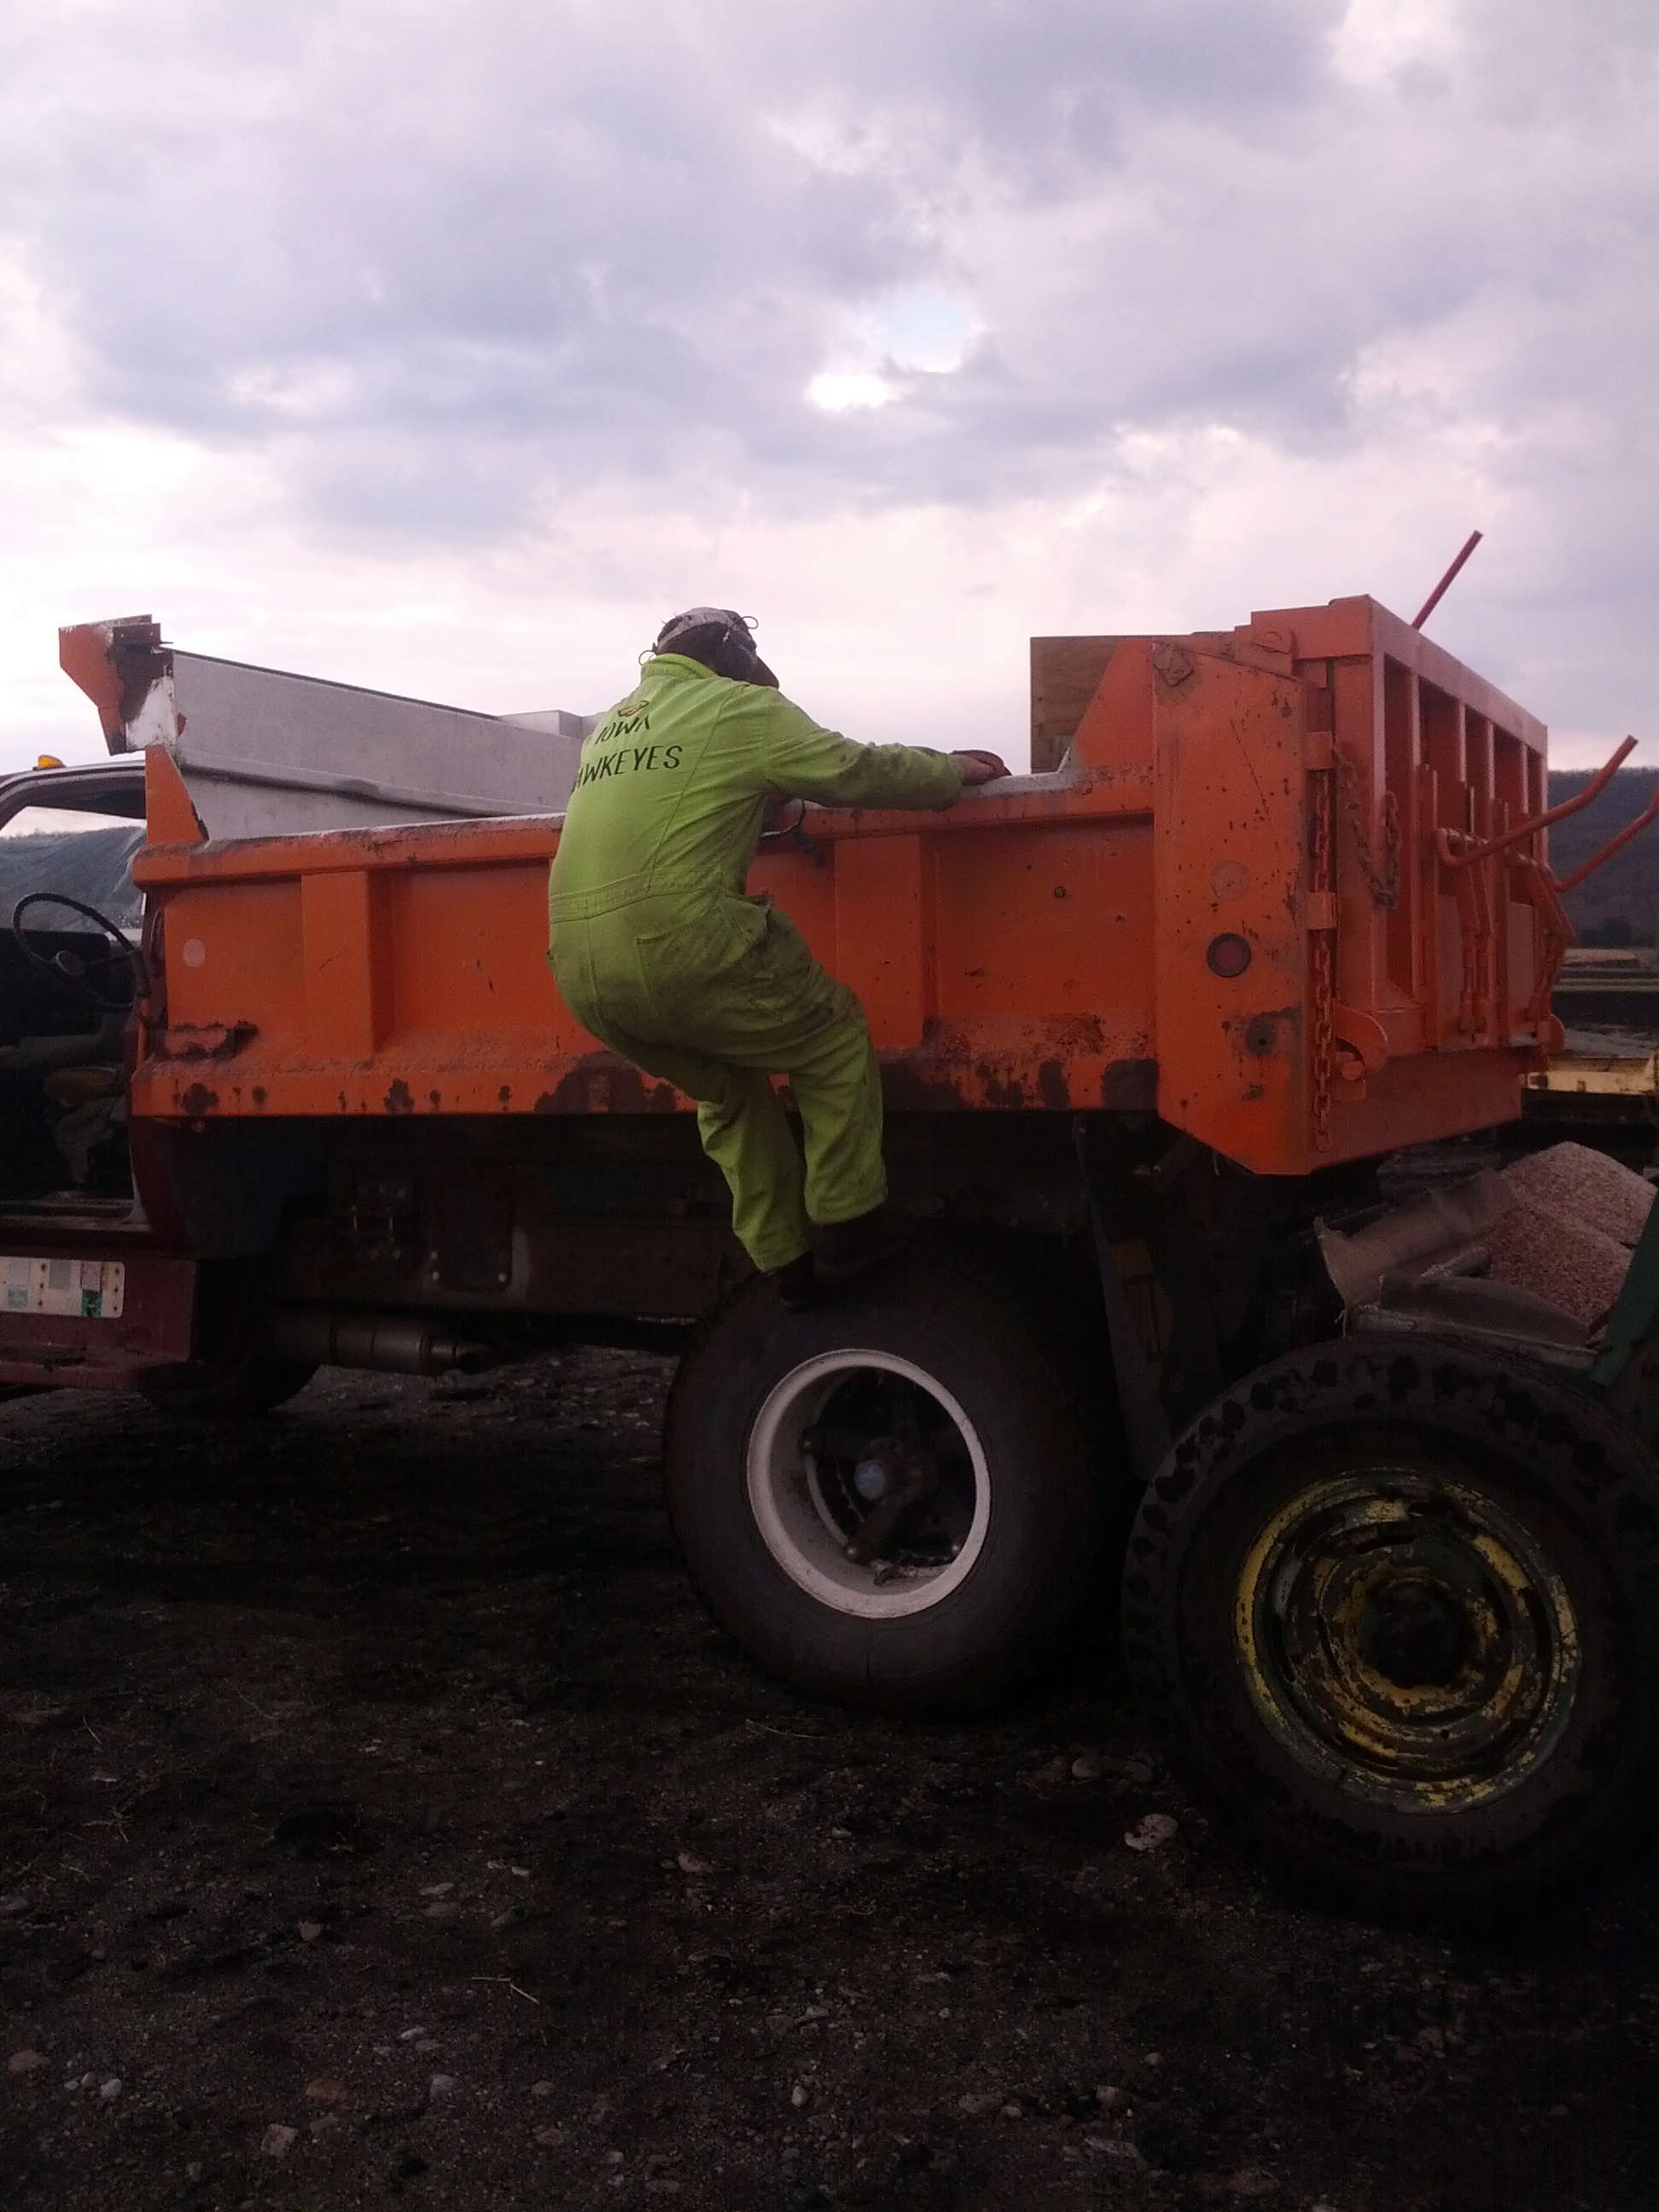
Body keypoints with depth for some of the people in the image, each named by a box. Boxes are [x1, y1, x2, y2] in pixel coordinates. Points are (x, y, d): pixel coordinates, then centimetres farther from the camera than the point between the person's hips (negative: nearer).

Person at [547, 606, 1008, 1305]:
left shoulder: (610, 725, 27)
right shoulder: (738, 707, 8)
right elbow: (857, 770, 10)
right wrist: (953, 772, 25)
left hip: (579, 975, 7)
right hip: (679, 946, -7)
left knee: (728, 1086, 27)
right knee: (834, 1036, 15)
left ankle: (786, 1260, 26)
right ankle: (849, 1224, 17)